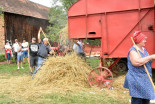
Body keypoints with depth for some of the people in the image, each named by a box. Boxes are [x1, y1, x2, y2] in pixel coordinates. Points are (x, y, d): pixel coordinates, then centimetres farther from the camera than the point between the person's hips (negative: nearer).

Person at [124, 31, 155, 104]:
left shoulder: (143, 49, 12)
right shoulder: (133, 51, -15)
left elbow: (147, 61, 23)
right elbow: (136, 62, -32)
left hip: (145, 80, 9)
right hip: (137, 80, -9)